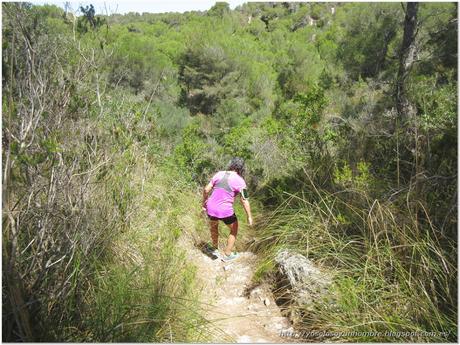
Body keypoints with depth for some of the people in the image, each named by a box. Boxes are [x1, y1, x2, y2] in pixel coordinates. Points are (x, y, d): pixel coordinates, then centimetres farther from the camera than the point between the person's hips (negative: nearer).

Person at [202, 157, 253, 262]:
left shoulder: (219, 174, 3)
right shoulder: (240, 181, -10)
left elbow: (206, 189, 3)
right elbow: (245, 201, -13)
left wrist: (204, 202, 17)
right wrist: (249, 217, -4)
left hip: (211, 208, 4)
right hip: (225, 211, -4)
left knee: (213, 226, 35)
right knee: (234, 229, 25)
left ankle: (215, 249, 50)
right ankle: (227, 254, 33)